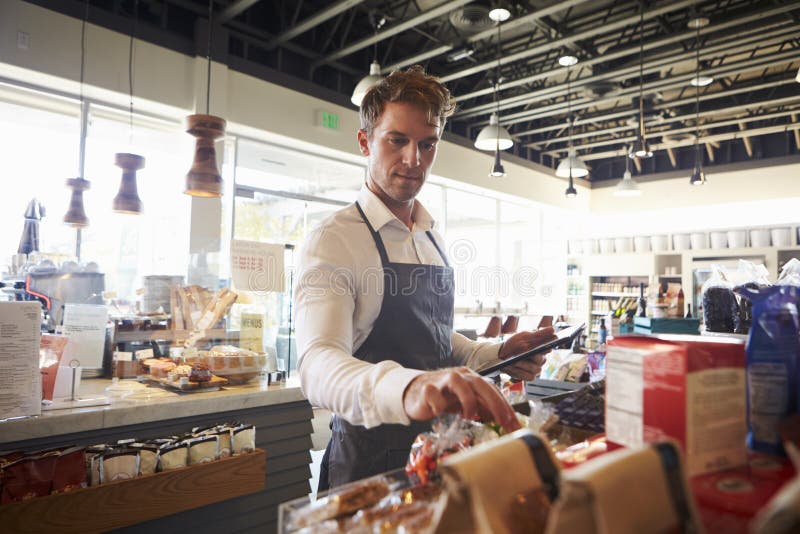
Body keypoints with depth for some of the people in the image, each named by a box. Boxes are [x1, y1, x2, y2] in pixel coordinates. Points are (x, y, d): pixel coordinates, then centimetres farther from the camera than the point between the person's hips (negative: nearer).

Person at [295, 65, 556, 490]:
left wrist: (497, 354, -1)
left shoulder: (433, 240, 7)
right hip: (369, 462, -7)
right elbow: (318, 364, -33)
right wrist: (406, 388, -53)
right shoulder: (333, 240, -18)